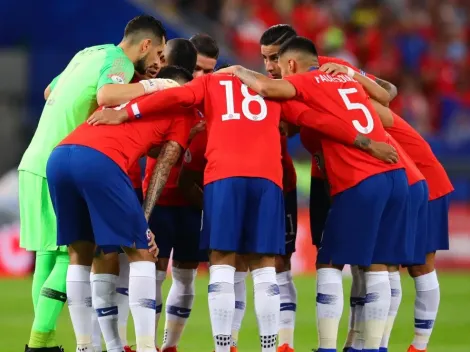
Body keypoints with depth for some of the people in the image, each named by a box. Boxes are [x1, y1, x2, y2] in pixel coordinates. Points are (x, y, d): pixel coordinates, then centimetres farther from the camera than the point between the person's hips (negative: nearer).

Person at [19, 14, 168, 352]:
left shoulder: (89, 54, 18)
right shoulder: (118, 62, -8)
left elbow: (50, 91, 30)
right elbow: (106, 95, -30)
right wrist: (155, 85, -21)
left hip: (35, 163, 9)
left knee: (47, 255, 9)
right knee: (70, 255, -7)